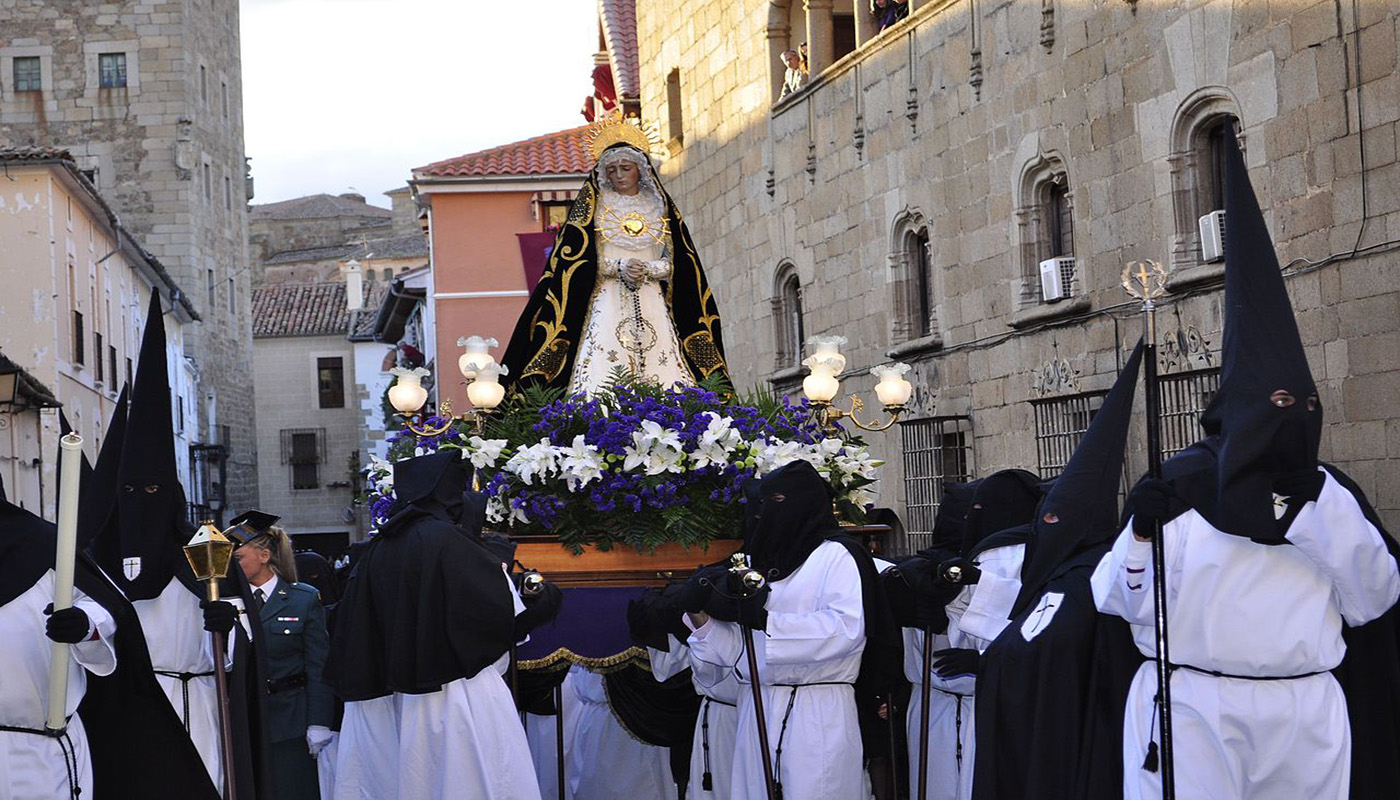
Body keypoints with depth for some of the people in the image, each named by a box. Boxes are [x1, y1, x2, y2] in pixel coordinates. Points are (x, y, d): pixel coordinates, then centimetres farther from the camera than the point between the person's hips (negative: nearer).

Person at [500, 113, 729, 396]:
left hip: (651, 303, 2)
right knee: (604, 372, -17)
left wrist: (647, 269, -11)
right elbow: (578, 260, 0)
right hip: (608, 302, -2)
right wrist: (619, 266, -13)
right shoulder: (594, 206, 8)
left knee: (659, 375, -11)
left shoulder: (659, 208, 14)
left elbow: (673, 264, 9)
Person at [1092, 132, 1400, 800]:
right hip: (1193, 707, -3)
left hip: (1305, 712, 3)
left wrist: (1329, 518, -9)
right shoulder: (1177, 489, -3)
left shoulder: (1330, 495, 5)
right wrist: (1142, 529, -20)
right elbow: (1119, 600, -3)